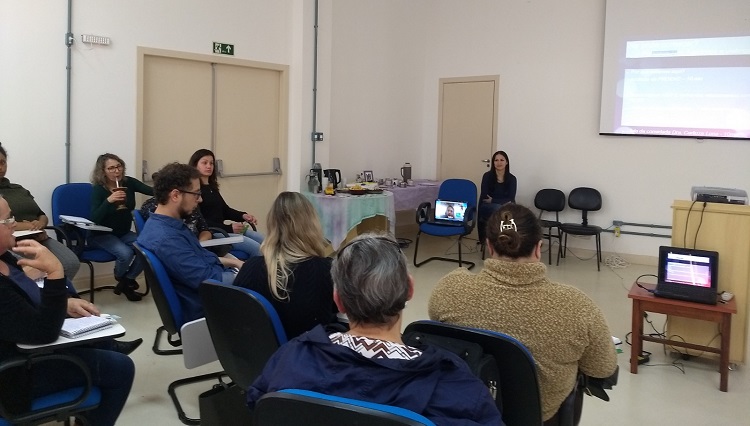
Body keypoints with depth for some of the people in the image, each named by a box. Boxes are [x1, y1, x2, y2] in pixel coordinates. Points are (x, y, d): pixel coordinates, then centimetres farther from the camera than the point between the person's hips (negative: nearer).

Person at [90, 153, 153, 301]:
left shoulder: (128, 182, -5)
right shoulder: (98, 189, -15)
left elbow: (153, 191, -19)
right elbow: (94, 219, -24)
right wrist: (108, 200, -37)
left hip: (124, 233, 5)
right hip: (102, 235, -4)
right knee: (125, 253, -31)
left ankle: (126, 281, 2)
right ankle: (121, 278, 6)